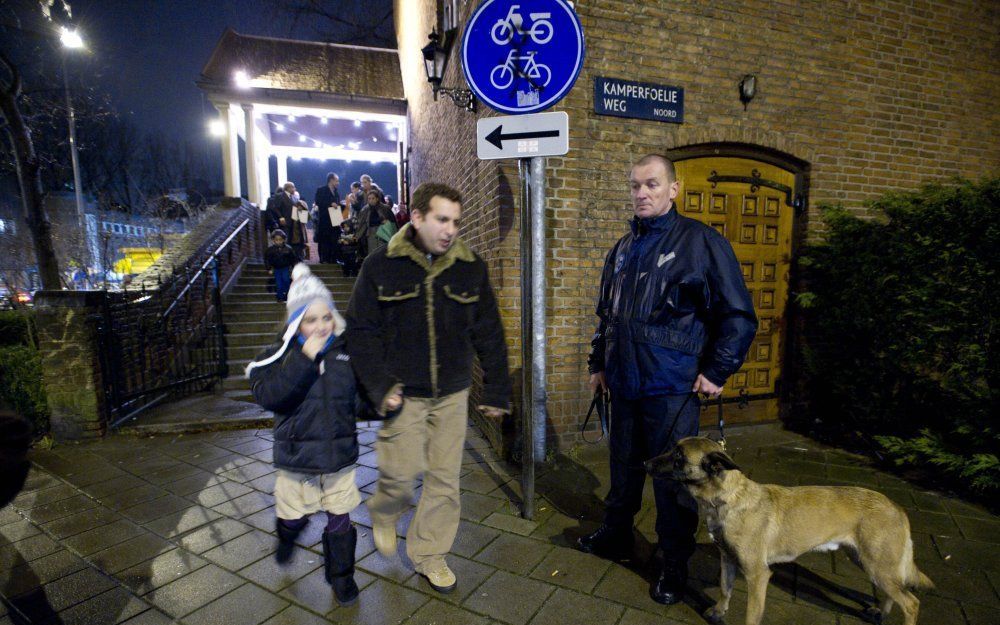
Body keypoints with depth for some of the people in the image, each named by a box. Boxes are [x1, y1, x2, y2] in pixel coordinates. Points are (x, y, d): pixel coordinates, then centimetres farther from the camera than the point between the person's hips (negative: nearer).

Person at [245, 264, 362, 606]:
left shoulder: (346, 353, -5)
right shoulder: (282, 355, -10)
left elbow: (360, 397, 8)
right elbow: (267, 395, -27)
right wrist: (305, 358, -31)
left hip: (340, 454, 1)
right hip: (297, 456, 0)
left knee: (340, 519, 11)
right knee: (292, 515, 20)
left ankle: (341, 573, 35)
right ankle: (287, 537, 56)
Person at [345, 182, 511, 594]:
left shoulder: (471, 267, -2)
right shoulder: (381, 266, -8)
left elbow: (489, 334, 2)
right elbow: (361, 331, -4)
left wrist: (496, 390, 2)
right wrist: (380, 388, -11)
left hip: (452, 394, 3)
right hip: (404, 393, -2)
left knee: (445, 477, 10)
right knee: (402, 474, 4)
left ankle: (429, 553, 33)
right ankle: (383, 514, 40)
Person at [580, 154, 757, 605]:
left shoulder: (701, 242, -9)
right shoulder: (623, 249, 11)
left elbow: (738, 316, -8)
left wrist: (717, 372, -9)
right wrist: (599, 364, 18)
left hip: (672, 389, -5)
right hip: (625, 386, 6)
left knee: (672, 480, 8)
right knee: (623, 470, 20)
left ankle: (674, 568, 29)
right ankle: (615, 537, 41)